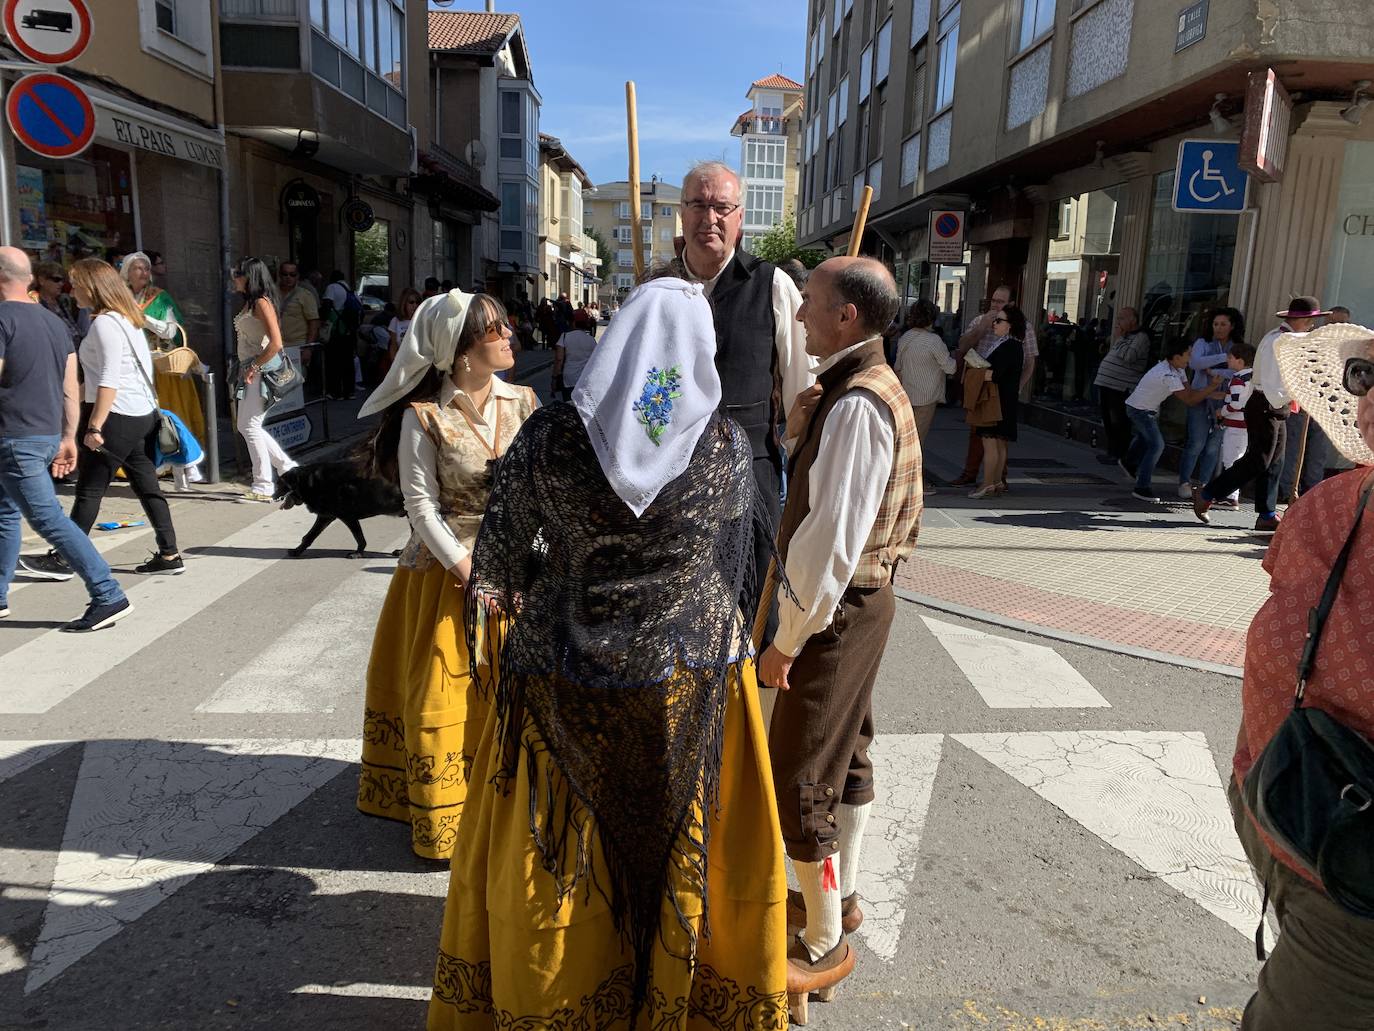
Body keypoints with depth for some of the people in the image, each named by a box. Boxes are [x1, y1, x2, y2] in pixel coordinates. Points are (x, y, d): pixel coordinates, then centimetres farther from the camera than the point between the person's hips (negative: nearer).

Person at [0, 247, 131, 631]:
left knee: (48, 518, -8)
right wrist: (68, 437, 17)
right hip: (49, 434, 9)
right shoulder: (54, 321, 12)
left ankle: (108, 596, -11)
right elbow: (70, 387, 13)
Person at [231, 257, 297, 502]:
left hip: (261, 371, -10)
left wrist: (254, 367, -18)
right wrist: (245, 369, 11)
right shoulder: (249, 303, 15)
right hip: (249, 370, 10)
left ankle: (263, 487, 1)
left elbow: (276, 343, -23)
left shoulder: (261, 303, -13)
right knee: (245, 426, 13)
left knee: (249, 426, -6)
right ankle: (288, 468, 19)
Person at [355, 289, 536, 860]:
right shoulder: (425, 418, -10)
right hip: (448, 569, -3)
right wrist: (470, 573, -13)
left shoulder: (523, 403, 2)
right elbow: (422, 506, -10)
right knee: (443, 699, 4)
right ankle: (444, 822, 21)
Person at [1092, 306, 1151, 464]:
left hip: (1121, 389, -9)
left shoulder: (1141, 337, -7)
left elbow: (1128, 356, -21)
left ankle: (1120, 456, 1)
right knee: (1108, 422, 14)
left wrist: (1119, 337, -12)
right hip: (1106, 385, 9)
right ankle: (1111, 452, 23)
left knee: (1118, 424, -6)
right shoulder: (1124, 336, 20)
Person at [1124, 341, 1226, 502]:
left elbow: (1189, 390, -4)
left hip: (1149, 409, 10)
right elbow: (1189, 400, -28)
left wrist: (1218, 394, -13)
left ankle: (1129, 463, 56)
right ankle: (1142, 488, -11)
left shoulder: (1177, 368, -2)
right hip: (1139, 409, -10)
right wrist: (1212, 386, -25)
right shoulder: (1168, 375, -32)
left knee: (1145, 437, 30)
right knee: (1156, 445, -14)